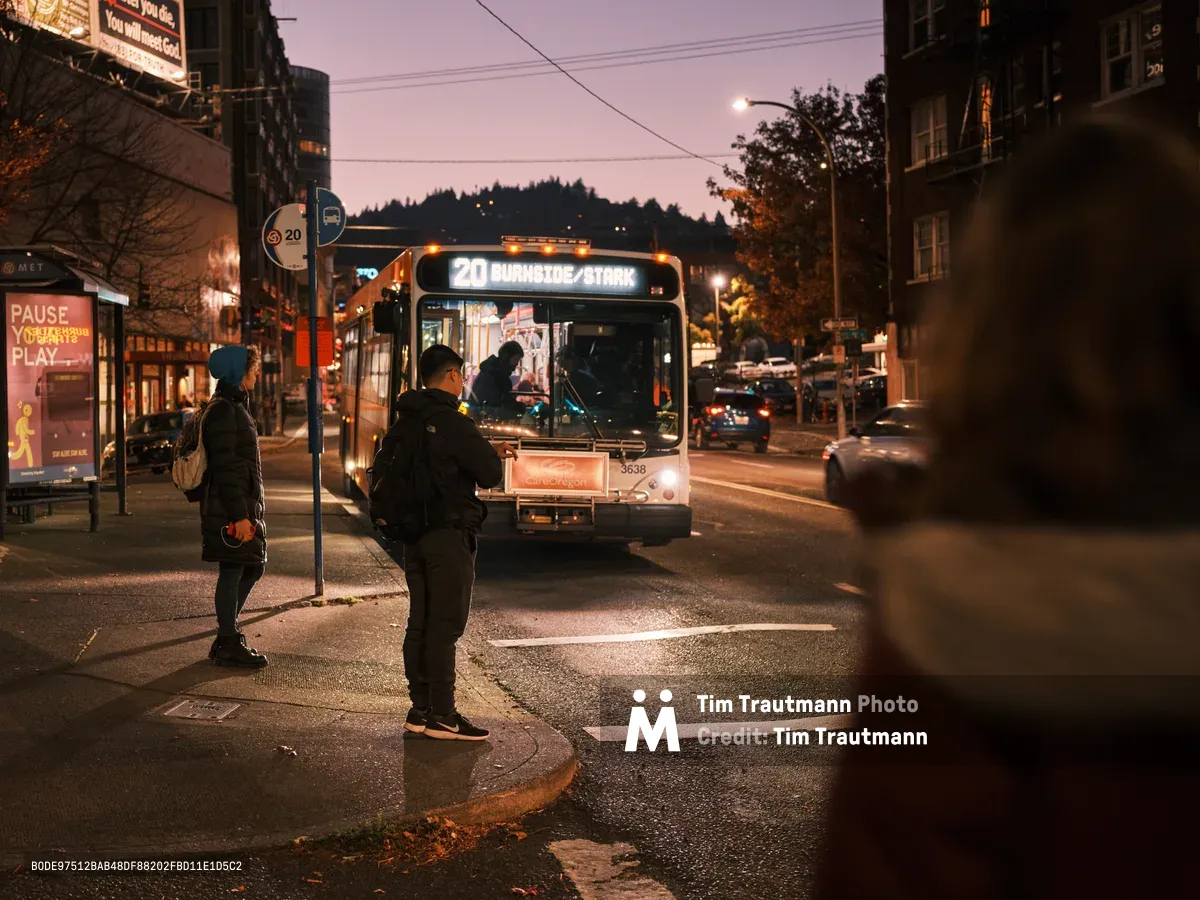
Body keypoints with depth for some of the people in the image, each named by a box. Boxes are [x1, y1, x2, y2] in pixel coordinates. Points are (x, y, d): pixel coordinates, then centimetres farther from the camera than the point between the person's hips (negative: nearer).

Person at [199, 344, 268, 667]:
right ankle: (228, 645, 8)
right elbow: (225, 468, -20)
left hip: (245, 506, 10)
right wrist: (239, 516, -22)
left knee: (253, 568, 15)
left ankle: (228, 637, 24)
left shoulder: (234, 406, 17)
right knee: (232, 572, -2)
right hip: (231, 510, -10)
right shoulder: (223, 410, -15)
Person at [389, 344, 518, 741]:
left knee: (420, 623, 12)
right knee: (445, 625, -4)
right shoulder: (452, 423, -16)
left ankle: (420, 709, 17)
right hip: (449, 534, -8)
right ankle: (441, 715, 0)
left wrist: (487, 452, 19)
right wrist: (493, 458, 7)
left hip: (414, 535, 8)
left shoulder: (404, 423, 11)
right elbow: (490, 474, -17)